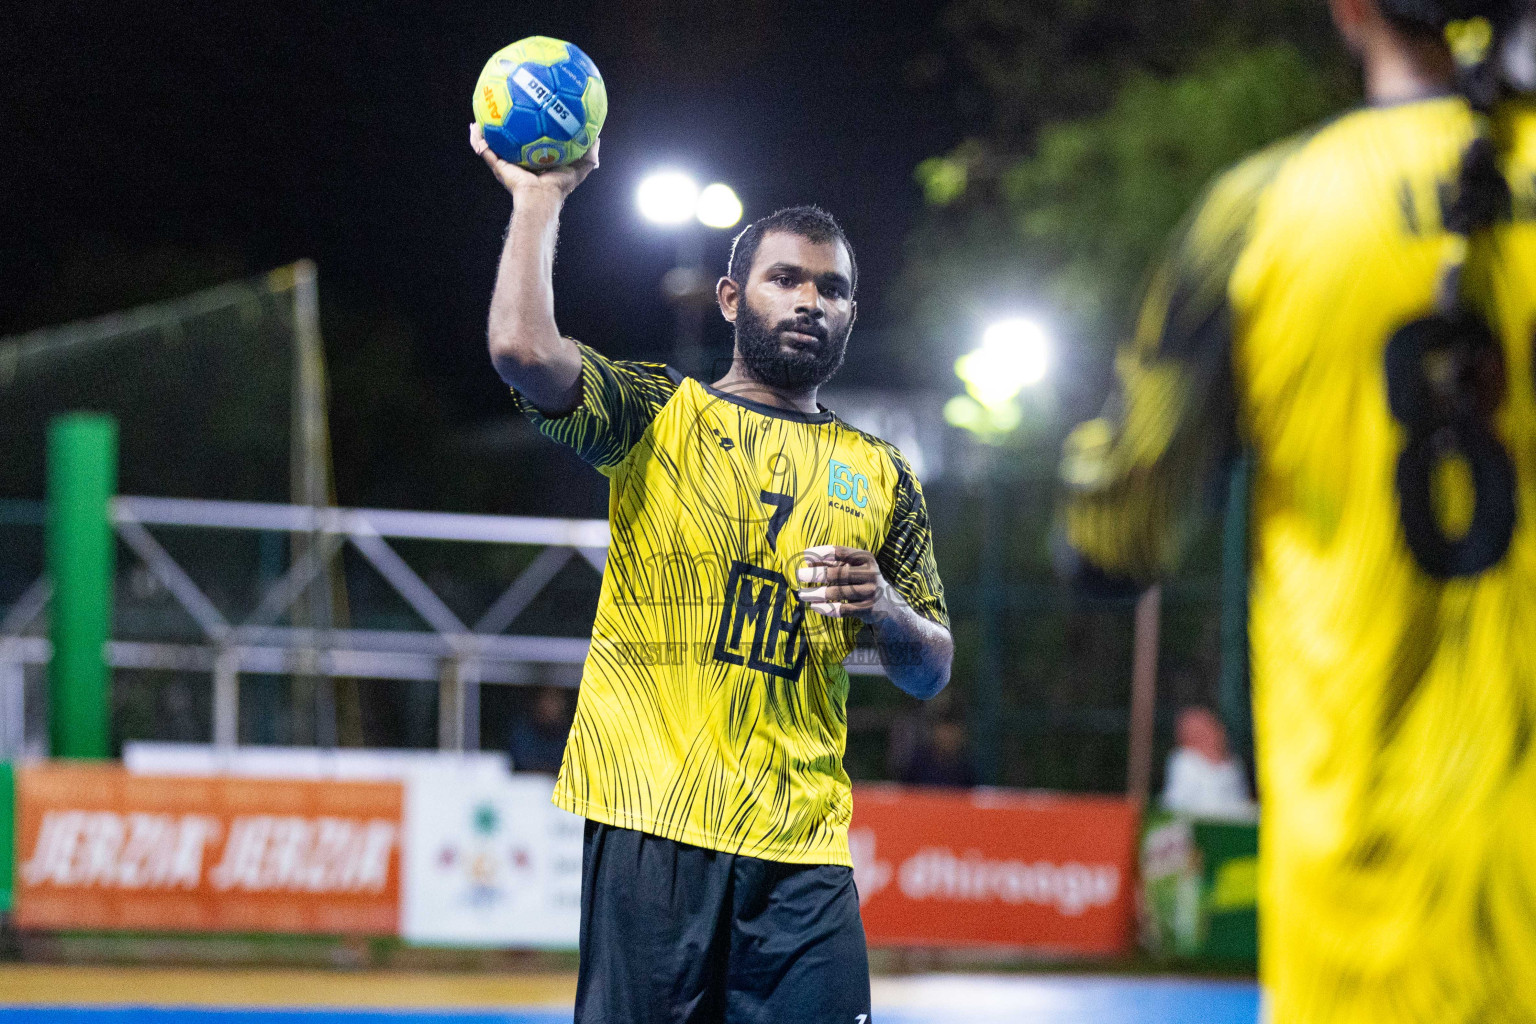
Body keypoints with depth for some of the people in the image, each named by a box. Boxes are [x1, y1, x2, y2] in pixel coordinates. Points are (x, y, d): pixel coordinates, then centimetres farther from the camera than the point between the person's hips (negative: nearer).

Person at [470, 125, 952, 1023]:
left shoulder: (879, 475, 17)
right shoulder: (659, 415, 8)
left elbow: (933, 673, 18)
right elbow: (524, 350, -11)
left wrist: (884, 611, -4)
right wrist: (540, 196, -2)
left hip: (804, 845, 3)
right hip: (653, 821, -3)